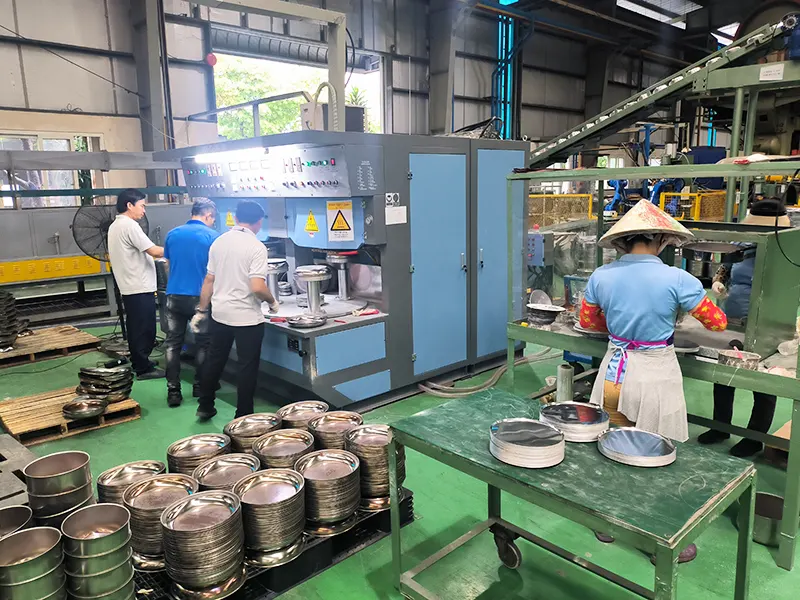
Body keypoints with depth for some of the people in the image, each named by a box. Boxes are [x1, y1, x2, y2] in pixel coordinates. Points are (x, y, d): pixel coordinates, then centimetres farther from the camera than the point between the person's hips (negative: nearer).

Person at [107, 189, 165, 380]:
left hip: (129, 287, 10)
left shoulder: (115, 226, 16)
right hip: (140, 287, -10)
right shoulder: (129, 225, -16)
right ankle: (143, 368, 2)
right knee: (145, 329, -4)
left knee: (136, 328, 16)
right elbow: (153, 251, -19)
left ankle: (138, 363, 25)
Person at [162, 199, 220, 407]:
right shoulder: (212, 236, -5)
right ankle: (200, 386, 20)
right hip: (200, 297, -3)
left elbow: (169, 262, 18)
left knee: (172, 344, 9)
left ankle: (173, 391, 7)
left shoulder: (172, 234, 7)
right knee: (203, 344, 12)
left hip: (174, 295, 3)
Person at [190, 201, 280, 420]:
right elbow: (257, 287, -22)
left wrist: (201, 311, 14)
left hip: (219, 314, 6)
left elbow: (209, 281, 7)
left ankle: (205, 407, 31)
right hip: (247, 317, -6)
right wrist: (273, 303, -3)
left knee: (214, 361, 19)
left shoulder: (219, 242, 3)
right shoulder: (256, 247, -14)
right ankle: (243, 416, 14)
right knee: (247, 367, 6)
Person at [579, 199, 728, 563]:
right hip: (654, 375, -3)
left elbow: (587, 321, 9)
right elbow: (718, 323, -4)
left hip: (614, 371, 4)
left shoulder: (601, 276, -4)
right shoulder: (676, 280, -15)